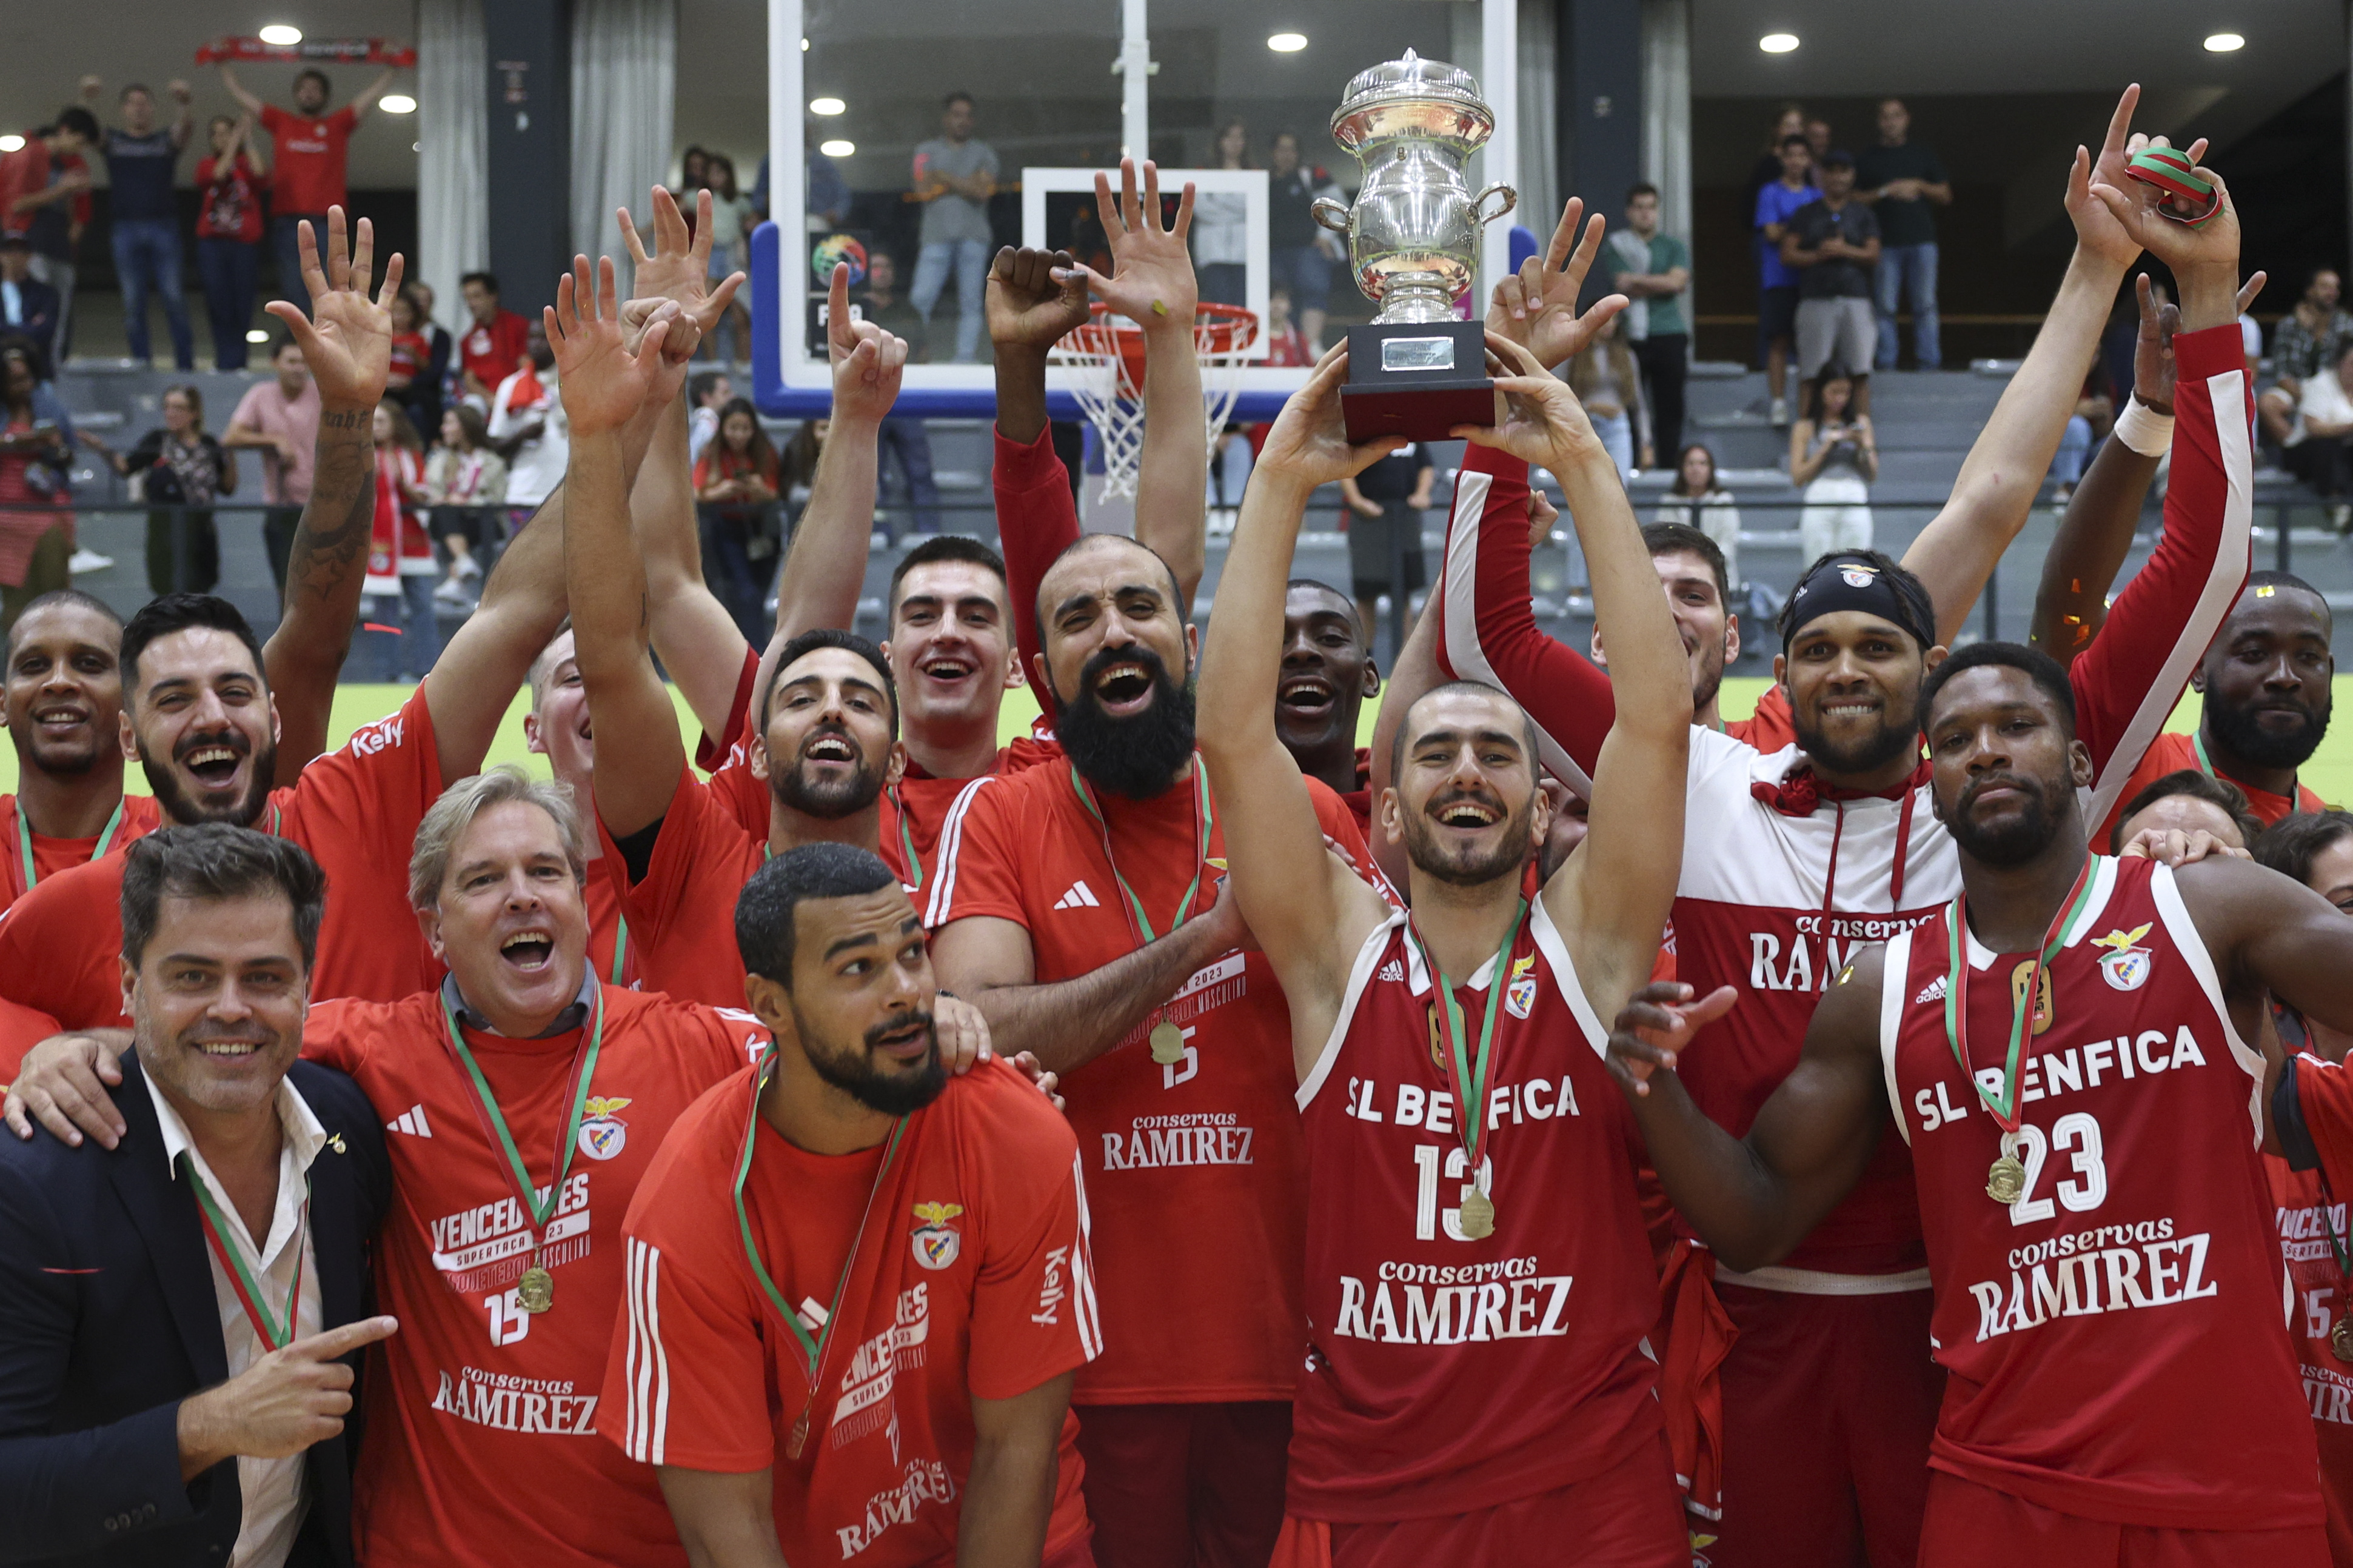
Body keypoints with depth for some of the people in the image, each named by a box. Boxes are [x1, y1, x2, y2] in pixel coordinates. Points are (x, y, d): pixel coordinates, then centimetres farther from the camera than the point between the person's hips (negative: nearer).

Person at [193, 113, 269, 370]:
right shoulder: (206, 165, 12)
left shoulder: (248, 163, 10)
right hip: (212, 243, 1)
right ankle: (225, 360, 1)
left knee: (241, 305, -5)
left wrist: (248, 138, -5)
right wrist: (236, 140, -5)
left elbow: (259, 172, -12)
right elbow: (219, 174, -9)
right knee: (218, 302, -5)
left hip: (245, 243, -1)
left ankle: (234, 361, 0)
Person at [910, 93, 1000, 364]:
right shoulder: (927, 151, 14)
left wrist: (945, 177, -3)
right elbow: (923, 190, -2)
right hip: (936, 237, 0)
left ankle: (965, 360, -4)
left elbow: (982, 191, -3)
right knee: (920, 299, -10)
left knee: (970, 303, -4)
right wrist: (967, 184, -1)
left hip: (974, 237, 0)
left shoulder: (984, 153, 13)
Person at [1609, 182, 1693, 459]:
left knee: (1670, 405, 0)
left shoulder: (1673, 247, 13)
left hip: (1669, 335, 2)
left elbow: (1676, 281, -5)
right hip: (1631, 336, -2)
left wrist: (1636, 280, -4)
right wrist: (1663, 284, -4)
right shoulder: (1617, 246, 7)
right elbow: (1624, 289, -7)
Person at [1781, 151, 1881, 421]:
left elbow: (1873, 255, 5)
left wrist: (1844, 250, -10)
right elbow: (1788, 254, 4)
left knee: (1860, 372, -5)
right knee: (1810, 372, -5)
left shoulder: (1862, 215, 15)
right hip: (1815, 298, -1)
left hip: (1855, 298, 1)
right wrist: (1820, 255, -9)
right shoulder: (1805, 214, 13)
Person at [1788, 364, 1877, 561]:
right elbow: (1798, 477, 3)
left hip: (1856, 506, 1)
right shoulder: (1805, 427, 11)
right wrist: (1826, 447, -3)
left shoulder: (1861, 423, 17)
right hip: (1818, 506, -1)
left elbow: (1873, 474, 13)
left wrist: (1862, 445, -2)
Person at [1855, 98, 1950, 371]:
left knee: (1926, 305, -3)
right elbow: (1855, 200, 5)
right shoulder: (1868, 159, 12)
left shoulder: (1924, 155, 15)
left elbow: (1945, 196, 14)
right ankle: (1885, 366, -1)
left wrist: (1918, 186, -3)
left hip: (1921, 240, 1)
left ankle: (1928, 364, 1)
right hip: (1885, 243, -1)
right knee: (1884, 307, -5)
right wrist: (1886, 192, -9)